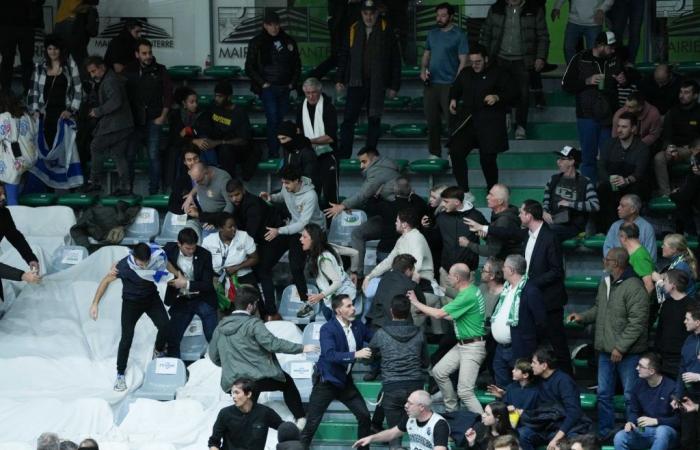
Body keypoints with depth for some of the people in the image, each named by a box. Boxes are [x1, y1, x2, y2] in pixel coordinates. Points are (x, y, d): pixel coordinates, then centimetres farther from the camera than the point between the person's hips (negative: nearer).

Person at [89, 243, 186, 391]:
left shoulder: (157, 255, -25)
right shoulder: (124, 266, -33)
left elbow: (166, 263, 2)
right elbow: (106, 280, -17)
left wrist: (179, 276, -1)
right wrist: (95, 304, -18)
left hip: (152, 297, 3)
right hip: (131, 301, -3)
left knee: (164, 326, -15)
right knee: (126, 338, -6)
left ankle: (159, 351, 18)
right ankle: (120, 374, 13)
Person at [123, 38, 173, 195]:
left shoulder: (159, 70, 4)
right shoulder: (129, 70, 7)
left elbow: (168, 94, 5)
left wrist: (163, 116, -2)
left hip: (153, 121, -1)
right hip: (134, 121, 1)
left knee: (154, 156, -3)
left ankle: (154, 191, 3)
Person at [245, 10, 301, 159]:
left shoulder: (288, 41, 9)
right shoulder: (257, 43, 0)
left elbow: (297, 64, 17)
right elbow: (249, 67, 1)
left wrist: (293, 83, 7)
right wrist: (262, 83, -6)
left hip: (284, 88, 4)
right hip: (268, 88, -4)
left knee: (281, 120, 3)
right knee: (273, 120, -13)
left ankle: (276, 152, 9)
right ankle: (273, 154, -13)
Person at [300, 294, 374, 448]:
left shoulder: (358, 325, -2)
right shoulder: (327, 329, -21)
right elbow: (329, 355, -34)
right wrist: (355, 355, -41)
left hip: (345, 380, 6)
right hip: (326, 381, -6)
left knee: (364, 415, 5)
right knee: (312, 422, -3)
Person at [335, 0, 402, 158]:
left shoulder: (386, 31, -1)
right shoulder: (353, 30, 6)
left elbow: (395, 60, 0)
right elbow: (343, 56, 11)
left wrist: (394, 85, -3)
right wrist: (339, 79, 4)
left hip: (377, 84, -1)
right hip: (356, 83, 1)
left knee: (374, 121, 5)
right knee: (348, 120, -4)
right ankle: (343, 155, -2)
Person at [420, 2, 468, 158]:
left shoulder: (459, 35, -5)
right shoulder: (432, 33, 11)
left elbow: (463, 60, -7)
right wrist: (423, 69, 2)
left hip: (449, 84, -5)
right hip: (431, 83, 5)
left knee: (451, 120, -2)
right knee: (432, 120, 7)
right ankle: (434, 153, 15)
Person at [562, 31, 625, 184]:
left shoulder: (614, 59, 6)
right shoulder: (580, 59, -3)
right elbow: (566, 85, -3)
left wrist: (623, 80, -1)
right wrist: (587, 81, -15)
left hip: (608, 116, 3)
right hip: (587, 115, -3)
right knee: (589, 157, 2)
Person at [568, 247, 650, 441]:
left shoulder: (634, 288, -18)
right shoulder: (605, 283, 9)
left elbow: (637, 322, -21)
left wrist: (621, 347, -21)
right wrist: (583, 317, 6)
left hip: (628, 352, -8)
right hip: (606, 350, 8)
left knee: (630, 396, 0)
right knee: (603, 394, 14)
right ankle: (603, 433, 23)